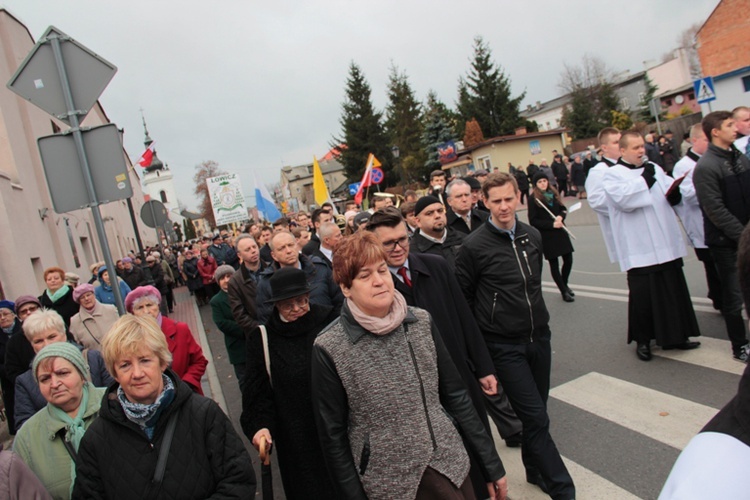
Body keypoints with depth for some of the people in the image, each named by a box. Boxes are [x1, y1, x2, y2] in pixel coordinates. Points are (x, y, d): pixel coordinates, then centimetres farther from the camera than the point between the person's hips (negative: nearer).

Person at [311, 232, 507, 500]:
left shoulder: (422, 322, -4)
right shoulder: (329, 349, -15)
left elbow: (456, 396, 2)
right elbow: (332, 435, -7)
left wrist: (492, 465, 5)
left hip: (451, 464, 4)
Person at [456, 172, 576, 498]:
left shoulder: (533, 236, 4)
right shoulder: (474, 246, -13)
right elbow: (463, 298, -6)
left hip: (539, 336, 5)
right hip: (504, 346, -5)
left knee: (536, 413, 17)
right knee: (536, 418, -2)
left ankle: (535, 470, 39)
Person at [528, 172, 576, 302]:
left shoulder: (553, 193, 7)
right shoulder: (534, 198, -8)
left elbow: (563, 208, 14)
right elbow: (533, 221, -10)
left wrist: (561, 216, -9)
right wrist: (551, 224, -16)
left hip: (560, 231, 5)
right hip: (546, 235, -5)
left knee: (568, 259, 6)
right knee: (554, 263, 4)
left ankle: (564, 284, 33)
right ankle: (564, 292, 18)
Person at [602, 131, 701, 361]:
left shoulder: (654, 168, 15)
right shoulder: (612, 174, -3)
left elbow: (672, 191, 13)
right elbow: (624, 200, -19)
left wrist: (674, 194, -8)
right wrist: (644, 179, -12)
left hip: (667, 245, 6)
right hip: (640, 249, -6)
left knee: (674, 291, 13)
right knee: (643, 295, 0)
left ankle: (675, 336, 27)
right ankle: (642, 340, 17)